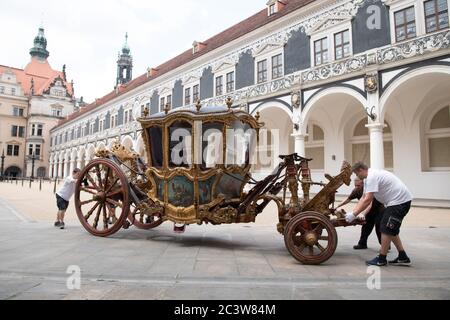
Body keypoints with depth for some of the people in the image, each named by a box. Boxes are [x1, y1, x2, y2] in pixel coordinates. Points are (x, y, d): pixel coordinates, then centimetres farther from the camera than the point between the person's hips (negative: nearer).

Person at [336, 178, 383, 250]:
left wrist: (363, 214, -58)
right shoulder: (356, 191, -13)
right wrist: (337, 207, -3)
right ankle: (362, 244, 13)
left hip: (379, 209, -7)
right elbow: (348, 199, -2)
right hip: (370, 210, 7)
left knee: (379, 228, -10)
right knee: (366, 226, 6)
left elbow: (370, 204, -44)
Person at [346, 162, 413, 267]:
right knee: (391, 229, 16)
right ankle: (403, 258, 22)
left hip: (400, 200, -11)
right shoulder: (368, 178, 12)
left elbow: (367, 200, -26)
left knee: (386, 229, -7)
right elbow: (363, 198, 11)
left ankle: (381, 259, 2)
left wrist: (354, 215, -22)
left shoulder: (372, 177, -21)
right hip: (396, 200, 11)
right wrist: (353, 213, 2)